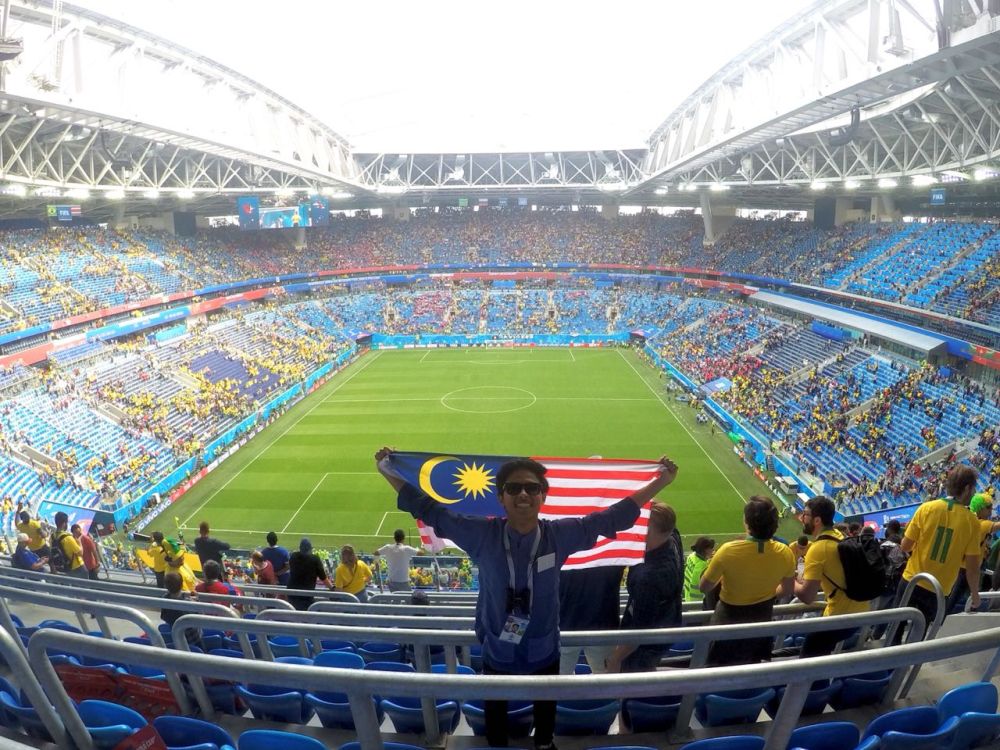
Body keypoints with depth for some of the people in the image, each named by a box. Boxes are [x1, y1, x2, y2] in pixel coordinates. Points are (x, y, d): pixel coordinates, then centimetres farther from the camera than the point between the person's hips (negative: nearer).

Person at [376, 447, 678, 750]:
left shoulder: (560, 535, -15)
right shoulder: (482, 534, -17)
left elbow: (611, 517, -7)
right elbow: (430, 510, -10)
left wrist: (659, 483, -8)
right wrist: (388, 472, -10)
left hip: (544, 655, 1)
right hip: (496, 655, -1)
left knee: (545, 713, 28)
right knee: (495, 718, 24)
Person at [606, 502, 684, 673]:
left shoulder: (649, 577, -41)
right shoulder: (672, 537, -20)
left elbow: (640, 630, -30)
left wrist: (616, 658, -16)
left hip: (647, 642, -7)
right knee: (646, 678, 32)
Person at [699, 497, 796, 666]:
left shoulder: (729, 550, -30)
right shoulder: (784, 553, -19)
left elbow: (704, 587, -16)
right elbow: (787, 591, 0)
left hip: (728, 620, -3)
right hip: (761, 620, 4)